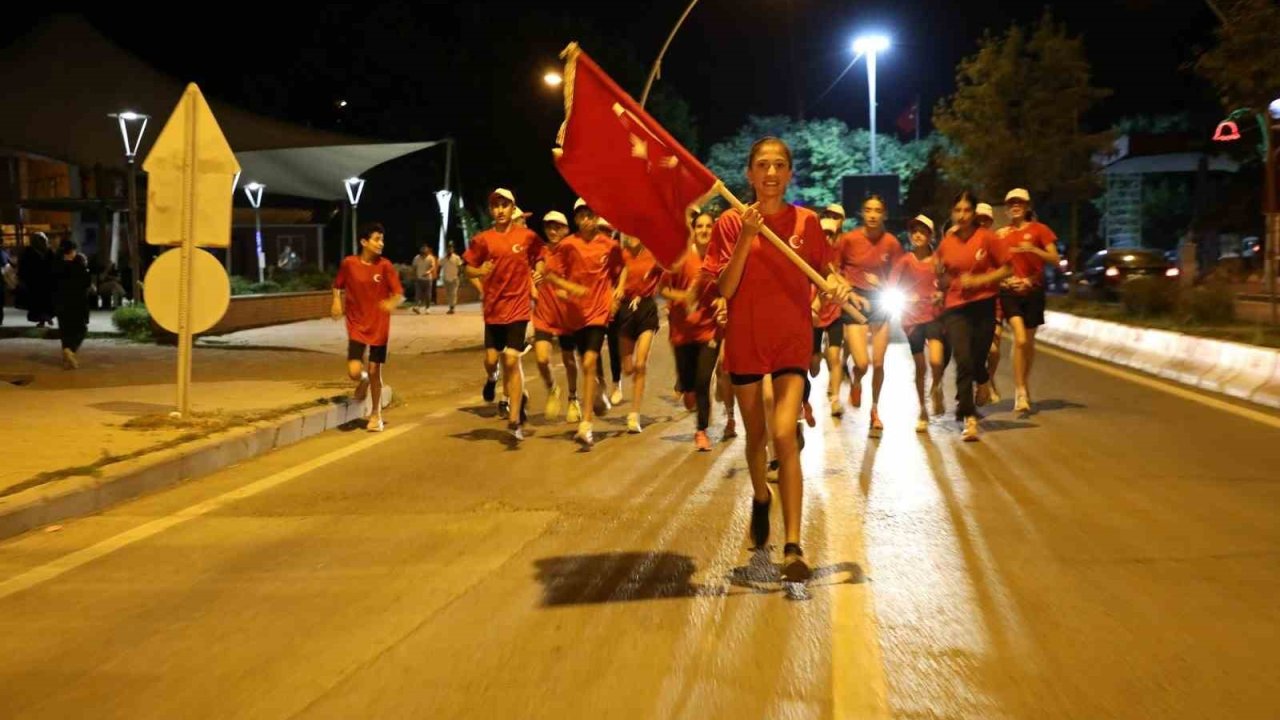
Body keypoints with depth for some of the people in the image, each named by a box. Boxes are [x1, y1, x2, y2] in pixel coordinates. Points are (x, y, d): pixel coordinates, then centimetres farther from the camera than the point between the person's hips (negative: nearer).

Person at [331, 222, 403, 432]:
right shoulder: (348, 263, -7)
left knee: (374, 371, 3)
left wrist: (392, 303, -32)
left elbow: (400, 295, -11)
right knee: (354, 371, -13)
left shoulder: (385, 266, -9)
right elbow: (337, 285, 12)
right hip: (357, 325, 0)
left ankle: (375, 415, 22)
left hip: (379, 326, 0)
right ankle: (364, 381, 25)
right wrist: (337, 301, -5)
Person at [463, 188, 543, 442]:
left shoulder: (528, 237, -3)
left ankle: (514, 420, -2)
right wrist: (480, 272, -15)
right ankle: (492, 378, 47)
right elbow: (468, 267, 6)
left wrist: (537, 272, -4)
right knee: (491, 359, 7)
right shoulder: (482, 240, -2)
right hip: (493, 308, 2)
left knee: (512, 361, -7)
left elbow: (540, 258, 14)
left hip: (519, 306, -2)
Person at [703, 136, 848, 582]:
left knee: (785, 436, -16)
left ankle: (793, 546, -16)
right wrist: (745, 239, -19)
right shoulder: (731, 224, -3)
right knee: (756, 436, 15)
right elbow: (724, 290, -9)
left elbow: (825, 274, 10)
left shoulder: (806, 222, 0)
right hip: (744, 341, 1)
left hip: (791, 340, -1)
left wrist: (837, 285, -12)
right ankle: (761, 499, 47)